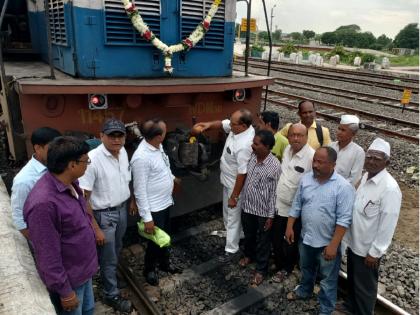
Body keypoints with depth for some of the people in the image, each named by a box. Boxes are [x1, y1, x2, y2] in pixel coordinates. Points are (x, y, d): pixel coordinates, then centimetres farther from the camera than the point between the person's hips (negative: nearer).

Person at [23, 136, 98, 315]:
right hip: (68, 279, -8)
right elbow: (48, 255, -26)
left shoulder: (70, 183, -6)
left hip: (83, 269, 8)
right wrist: (64, 291, -17)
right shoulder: (43, 203, -34)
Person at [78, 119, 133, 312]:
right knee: (108, 258, 11)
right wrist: (95, 228, -21)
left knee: (116, 251, 27)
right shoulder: (92, 159, -28)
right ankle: (112, 295, 33)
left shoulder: (123, 152, -5)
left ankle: (111, 276, 53)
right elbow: (83, 198, -24)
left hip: (122, 209, 7)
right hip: (103, 215, -7)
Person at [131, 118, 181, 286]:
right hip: (154, 208, -8)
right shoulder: (141, 157, -31)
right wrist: (147, 218, -23)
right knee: (155, 240, 12)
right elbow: (140, 190, -26)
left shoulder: (158, 146, -4)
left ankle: (164, 262, 49)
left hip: (165, 202, 8)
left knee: (165, 235, 25)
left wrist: (172, 177, 33)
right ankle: (149, 270, 38)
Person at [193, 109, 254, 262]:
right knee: (227, 211, 28)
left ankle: (232, 250, 25)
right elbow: (222, 124, 7)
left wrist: (234, 197, -21)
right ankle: (229, 231, 52)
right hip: (228, 180, 9)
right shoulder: (238, 127, -12)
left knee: (233, 217, 8)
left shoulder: (244, 146, -37)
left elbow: (242, 174, -30)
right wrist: (208, 124, -13)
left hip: (235, 184, -9)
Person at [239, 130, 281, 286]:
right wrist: (242, 200, 15)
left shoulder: (275, 166, -22)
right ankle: (249, 255, 53)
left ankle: (260, 269, 32)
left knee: (262, 241, 14)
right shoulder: (252, 157, -5)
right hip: (247, 206, 6)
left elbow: (274, 192, -16)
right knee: (248, 235, 26)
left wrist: (271, 215, -12)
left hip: (263, 210, -6)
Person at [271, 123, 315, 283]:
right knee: (275, 239, 18)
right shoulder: (287, 149, 0)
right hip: (279, 205, 6)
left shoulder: (312, 157, -23)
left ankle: (286, 268, 39)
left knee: (292, 243, 15)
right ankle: (280, 265, 41)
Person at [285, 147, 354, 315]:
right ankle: (304, 291, 54)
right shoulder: (306, 178, -5)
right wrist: (289, 227, 2)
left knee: (327, 279, 14)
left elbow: (344, 220, -21)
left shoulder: (343, 187, -21)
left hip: (327, 242, -5)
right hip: (306, 237, 5)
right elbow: (296, 205, 4)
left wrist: (333, 245, -23)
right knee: (306, 268, 29)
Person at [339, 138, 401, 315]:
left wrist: (375, 252, -17)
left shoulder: (390, 188, -25)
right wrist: (350, 236, 14)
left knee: (365, 286, 14)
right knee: (352, 280, 27)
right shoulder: (366, 177, 0)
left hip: (368, 249, -8)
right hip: (354, 242, 8)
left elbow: (388, 225, -22)